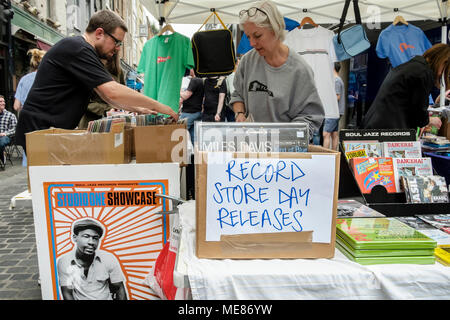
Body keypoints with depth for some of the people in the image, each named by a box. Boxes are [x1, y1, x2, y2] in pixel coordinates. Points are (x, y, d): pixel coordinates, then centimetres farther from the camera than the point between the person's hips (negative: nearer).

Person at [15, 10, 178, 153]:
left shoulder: (83, 50, 16)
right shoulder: (77, 49, -17)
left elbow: (106, 95, 19)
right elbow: (113, 92, -26)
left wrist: (137, 109, 8)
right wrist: (158, 106, -20)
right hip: (40, 130, -10)